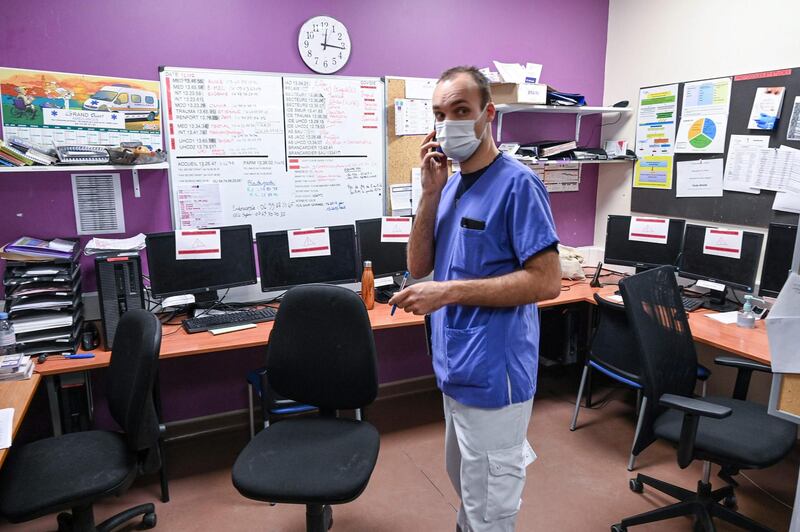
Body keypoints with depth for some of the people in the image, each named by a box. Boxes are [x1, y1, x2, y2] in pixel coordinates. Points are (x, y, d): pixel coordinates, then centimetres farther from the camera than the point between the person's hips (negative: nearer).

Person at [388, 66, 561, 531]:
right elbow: (419, 267, 4)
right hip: (456, 367, 8)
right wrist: (432, 192, -7)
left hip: (493, 374, -8)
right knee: (468, 484, 27)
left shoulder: (517, 184, -15)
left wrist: (449, 292, -23)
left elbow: (548, 281, -21)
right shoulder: (451, 184, 9)